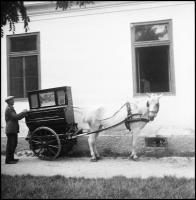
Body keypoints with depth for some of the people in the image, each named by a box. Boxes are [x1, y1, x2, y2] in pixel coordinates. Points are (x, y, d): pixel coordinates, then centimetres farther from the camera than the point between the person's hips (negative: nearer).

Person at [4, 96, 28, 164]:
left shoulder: (11, 108, 20)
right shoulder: (8, 109, -13)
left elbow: (16, 117, 20)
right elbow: (15, 117, -22)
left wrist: (24, 113, 10)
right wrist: (23, 112, -12)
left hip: (13, 130, 10)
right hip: (10, 130, -10)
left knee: (14, 144, 15)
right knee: (10, 145, -6)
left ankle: (11, 158, 23)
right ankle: (8, 160, 0)